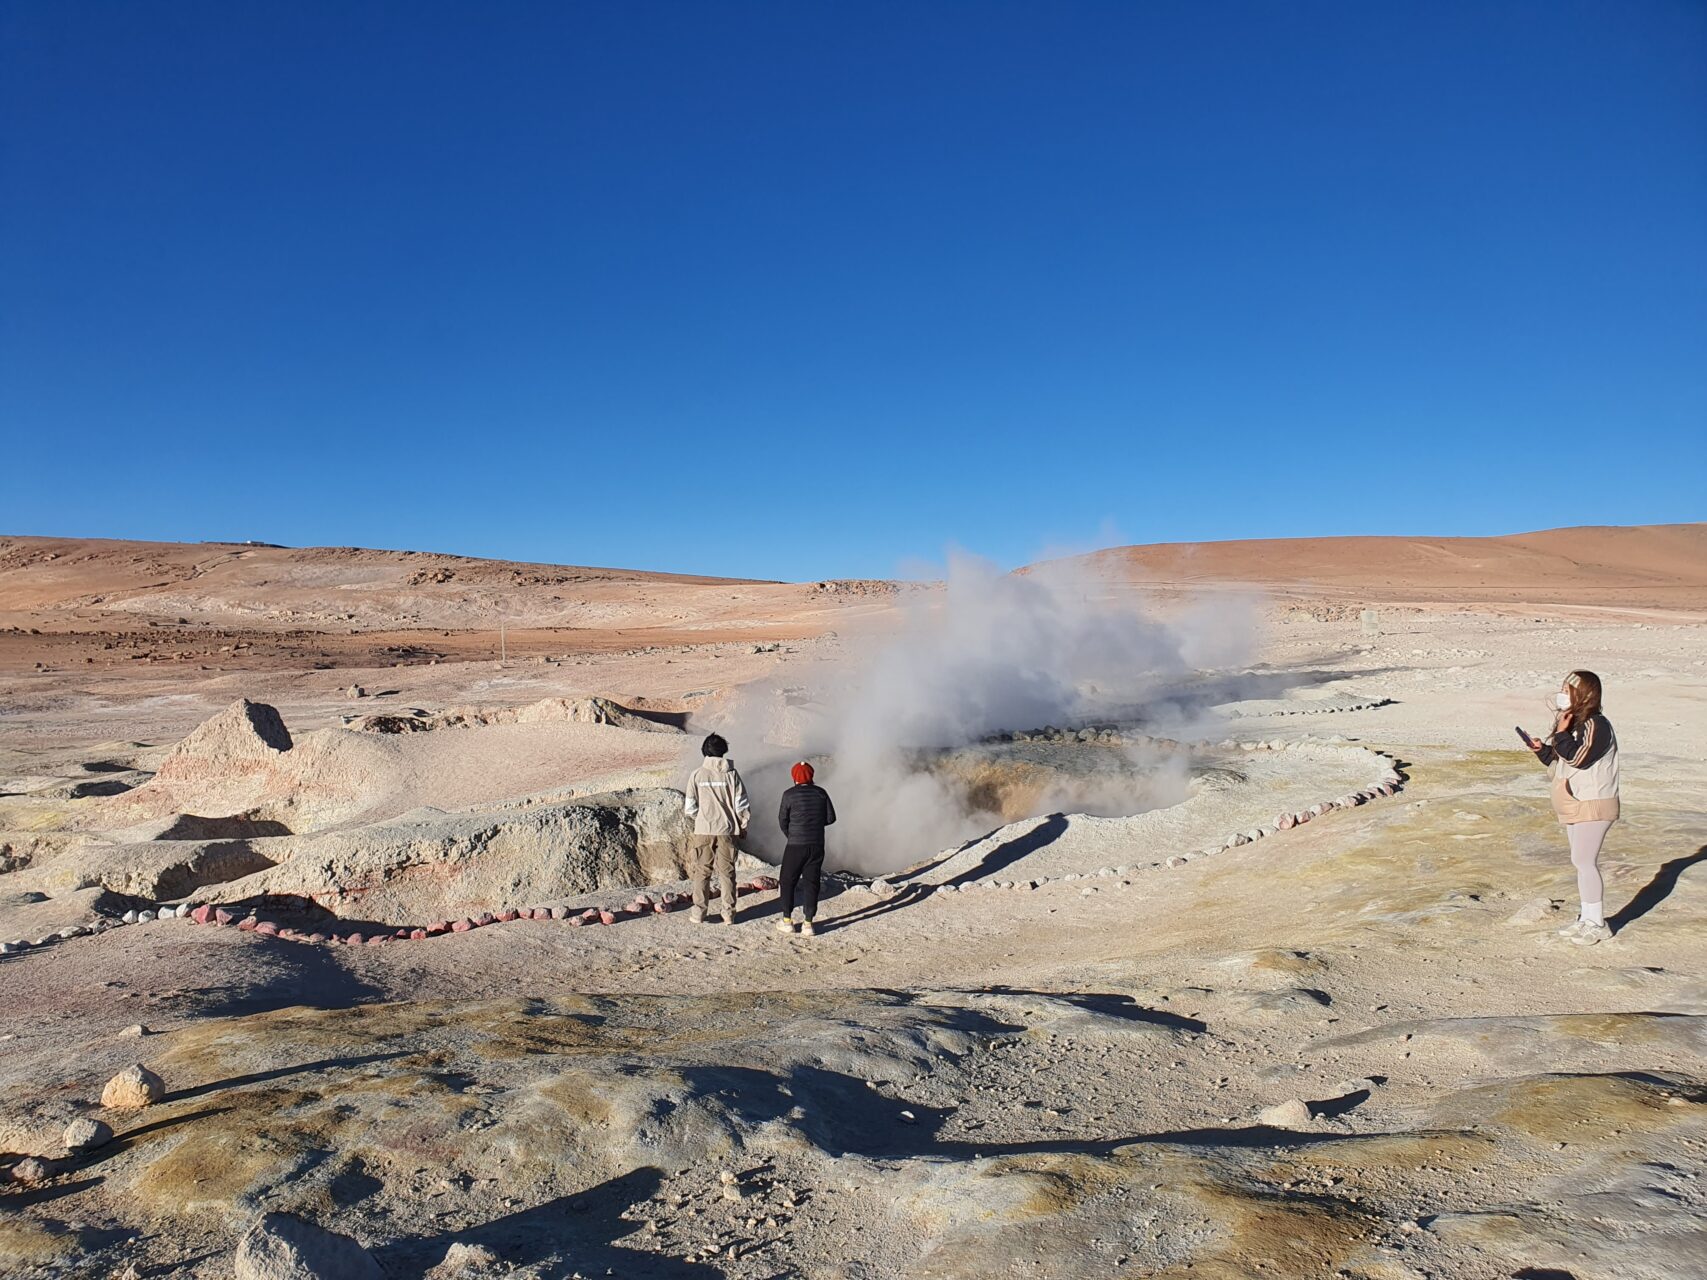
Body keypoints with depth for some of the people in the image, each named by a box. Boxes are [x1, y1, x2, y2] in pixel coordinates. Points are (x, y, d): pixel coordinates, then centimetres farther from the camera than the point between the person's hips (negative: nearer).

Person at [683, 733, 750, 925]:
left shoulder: (697, 774, -4)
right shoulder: (731, 774, -4)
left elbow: (690, 808, -1)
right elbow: (741, 805, -4)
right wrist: (743, 826, 12)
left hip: (703, 830, 0)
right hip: (727, 830, 0)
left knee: (701, 872, 10)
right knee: (727, 872, 9)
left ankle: (699, 913, 10)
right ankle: (729, 914, 11)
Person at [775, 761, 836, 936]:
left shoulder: (789, 794, -8)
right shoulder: (820, 793, 1)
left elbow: (783, 819, 0)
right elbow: (830, 817, 4)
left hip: (796, 845, -3)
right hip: (817, 845, 3)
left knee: (788, 882, 10)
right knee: (811, 882, 8)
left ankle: (787, 921, 12)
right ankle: (808, 923, 7)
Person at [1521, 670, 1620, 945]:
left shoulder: (1596, 725, -16)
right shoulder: (1573, 723, 12)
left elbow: (1577, 757, -26)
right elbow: (1558, 762, 16)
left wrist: (1561, 734, -20)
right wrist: (1542, 750, 0)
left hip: (1593, 804, -10)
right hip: (1574, 805, 10)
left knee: (1584, 861, -9)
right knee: (1583, 862, 14)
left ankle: (1597, 924, 0)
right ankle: (1587, 918, 22)